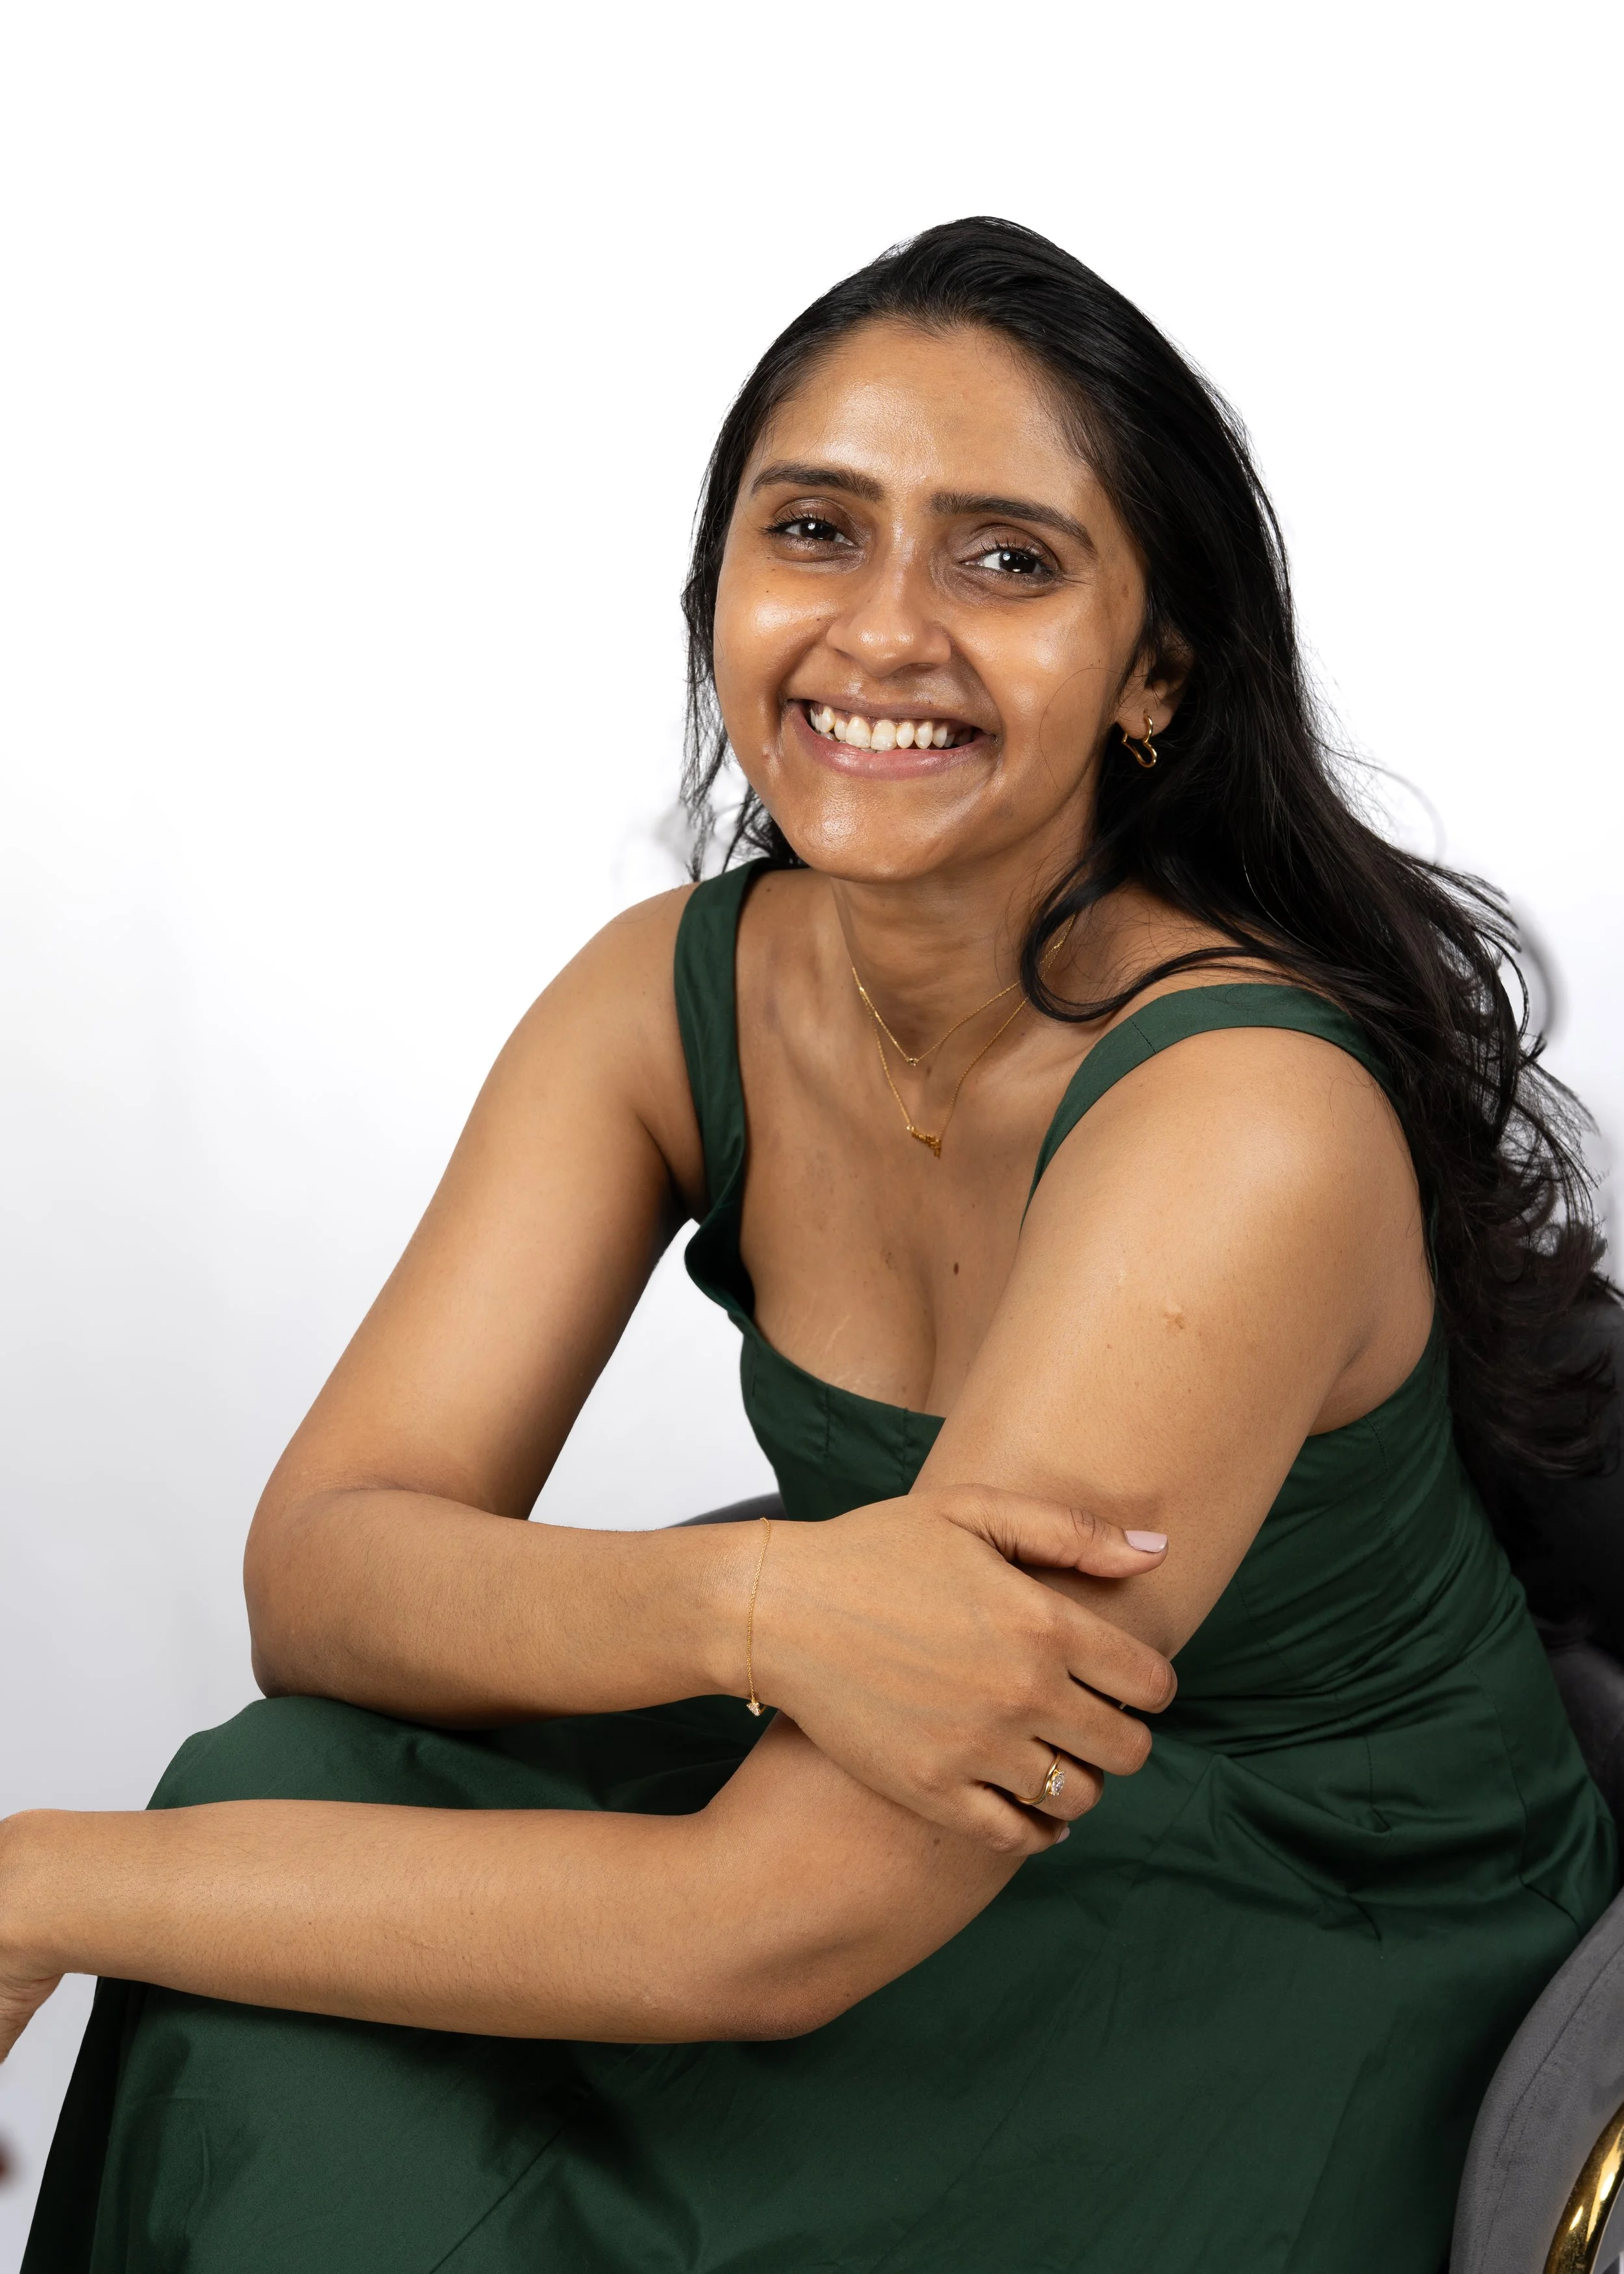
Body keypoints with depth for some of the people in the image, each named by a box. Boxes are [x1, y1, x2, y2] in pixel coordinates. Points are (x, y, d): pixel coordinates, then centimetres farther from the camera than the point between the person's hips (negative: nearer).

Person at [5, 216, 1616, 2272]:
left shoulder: (1243, 1117, -29)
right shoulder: (670, 990, -8)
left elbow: (759, 1931, -29)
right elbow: (312, 1571, -14)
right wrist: (742, 1599, -34)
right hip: (950, 1793, 5)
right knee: (295, 1800, -20)